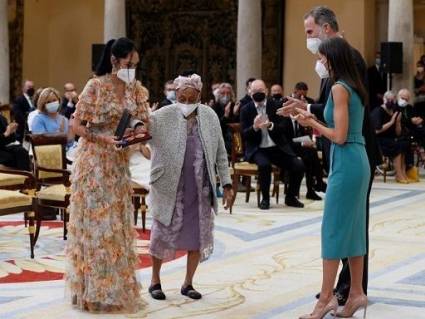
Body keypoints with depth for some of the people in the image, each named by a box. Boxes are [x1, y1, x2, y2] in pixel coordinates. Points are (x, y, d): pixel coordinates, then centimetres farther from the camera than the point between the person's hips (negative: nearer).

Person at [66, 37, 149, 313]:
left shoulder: (137, 90, 4)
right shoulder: (96, 86, -12)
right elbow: (76, 125, -12)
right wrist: (105, 139, -24)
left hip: (119, 164, 6)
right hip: (94, 161, -6)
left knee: (118, 223, 9)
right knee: (96, 222, -3)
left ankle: (116, 286, 17)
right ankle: (96, 290, 4)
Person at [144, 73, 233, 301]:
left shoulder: (210, 117, 2)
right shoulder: (162, 117, -8)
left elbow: (220, 154, 8)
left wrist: (226, 185, 5)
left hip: (200, 189, 3)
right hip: (170, 187, -3)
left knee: (198, 235, 8)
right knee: (163, 233, 7)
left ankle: (188, 283, 24)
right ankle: (155, 281, 25)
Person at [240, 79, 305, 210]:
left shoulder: (275, 106, 5)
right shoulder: (246, 110, 1)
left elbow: (282, 128, -2)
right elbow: (244, 135, -4)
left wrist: (271, 125, -24)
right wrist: (254, 127, -25)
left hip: (277, 148, 3)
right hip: (257, 149, -3)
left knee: (299, 165, -16)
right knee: (264, 164, -34)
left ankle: (291, 197, 8)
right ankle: (265, 199, -13)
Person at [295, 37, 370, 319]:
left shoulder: (339, 88, -13)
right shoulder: (355, 87, 14)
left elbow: (339, 136, -17)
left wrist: (312, 123, -4)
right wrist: (312, 119, 14)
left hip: (346, 163, -9)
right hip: (359, 162, 9)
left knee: (334, 229, -4)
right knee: (353, 228, 12)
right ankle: (356, 293, 17)